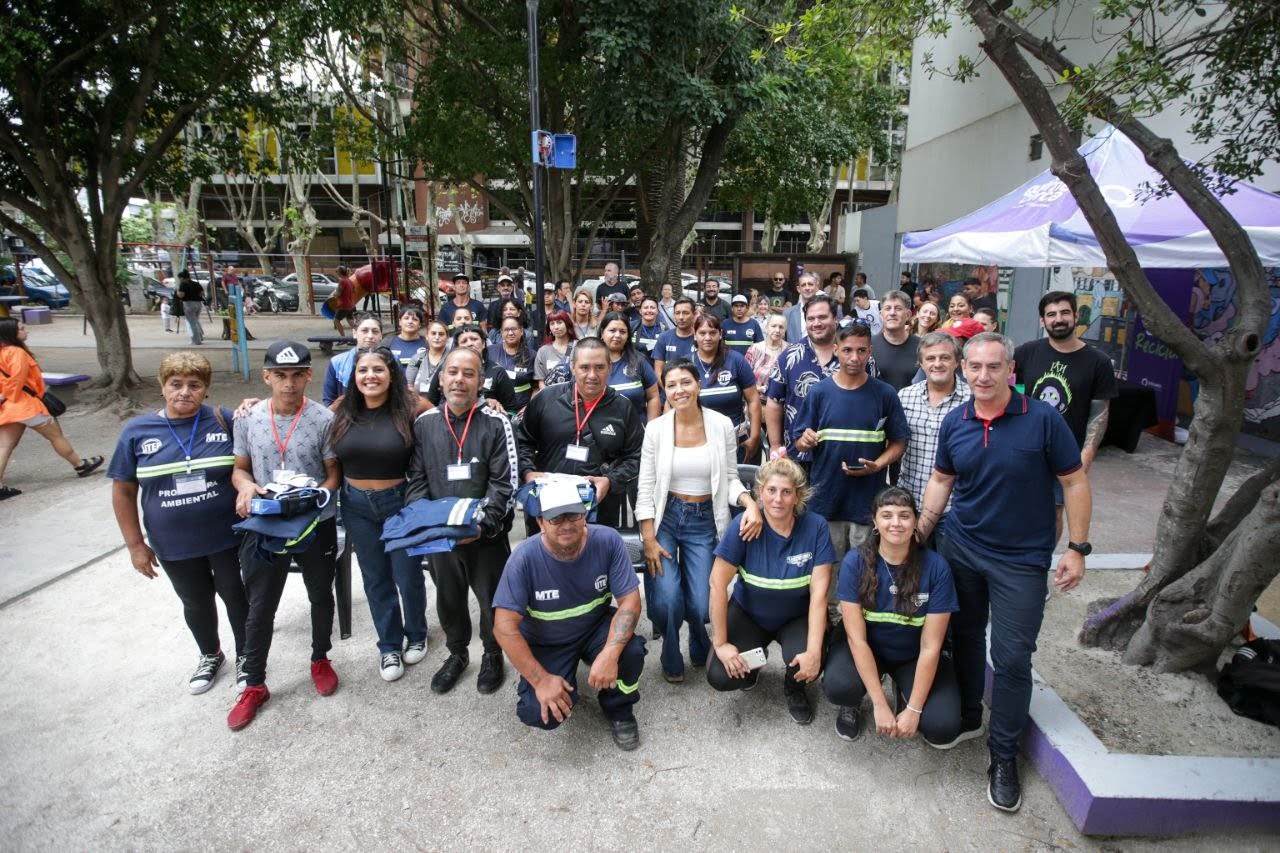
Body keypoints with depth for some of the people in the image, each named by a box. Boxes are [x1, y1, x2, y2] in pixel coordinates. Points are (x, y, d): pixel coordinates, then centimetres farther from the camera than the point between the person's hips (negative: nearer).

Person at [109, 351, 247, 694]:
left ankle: (244, 656, 36)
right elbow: (123, 491, 3)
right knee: (196, 602, 19)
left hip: (227, 537, -2)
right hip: (173, 547, 2)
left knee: (236, 596, 12)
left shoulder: (224, 421, -8)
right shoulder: (137, 431, -4)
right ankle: (210, 655, 44)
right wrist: (135, 544, 1)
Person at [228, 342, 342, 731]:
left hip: (316, 525, -1)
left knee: (321, 597, 18)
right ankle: (254, 685, 29)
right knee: (260, 608, 11)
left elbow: (334, 476, -7)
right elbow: (240, 468, 7)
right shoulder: (247, 418, -4)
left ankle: (320, 659, 42)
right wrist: (246, 486, -15)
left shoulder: (323, 420, -12)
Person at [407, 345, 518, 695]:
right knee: (448, 597, 20)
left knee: (491, 597, 12)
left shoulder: (496, 424, -8)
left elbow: (504, 484, -11)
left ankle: (493, 654, 38)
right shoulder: (424, 424, 2)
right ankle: (457, 652, 45)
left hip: (487, 535, -3)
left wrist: (483, 524, -24)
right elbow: (417, 480, 4)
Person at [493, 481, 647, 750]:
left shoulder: (608, 541, -20)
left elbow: (630, 601, -19)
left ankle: (619, 710, 4)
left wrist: (610, 654, -34)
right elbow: (505, 626, -23)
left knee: (631, 651, -29)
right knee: (540, 713, -21)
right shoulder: (524, 557, -24)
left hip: (596, 627, 1)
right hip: (546, 644, -1)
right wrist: (540, 680, -25)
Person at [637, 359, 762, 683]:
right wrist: (649, 540, -8)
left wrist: (750, 502, -19)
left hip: (705, 521, 1)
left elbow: (730, 479, 1)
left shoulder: (722, 425, -5)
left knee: (700, 605, -7)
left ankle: (700, 651, 32)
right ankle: (671, 659, 20)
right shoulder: (656, 429, -6)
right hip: (665, 516, 0)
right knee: (667, 601, -14)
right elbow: (645, 489, -3)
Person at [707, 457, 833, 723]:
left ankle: (794, 689, 11)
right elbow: (718, 584, -20)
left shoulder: (816, 527, -18)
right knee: (720, 676, -18)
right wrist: (720, 643, -19)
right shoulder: (743, 526, -22)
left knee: (808, 667, -28)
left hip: (797, 617, 0)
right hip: (749, 613, 0)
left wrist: (814, 651, -26)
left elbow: (819, 592, -19)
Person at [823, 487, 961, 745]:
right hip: (865, 649, -1)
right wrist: (880, 704, -22)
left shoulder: (936, 567, -18)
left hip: (913, 656, 1)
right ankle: (851, 704, 6)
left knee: (943, 728, -21)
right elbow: (857, 637, -18)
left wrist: (913, 709, -17)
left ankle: (905, 695, 13)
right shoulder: (855, 562, -19)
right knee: (837, 686, -32)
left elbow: (930, 646, -16)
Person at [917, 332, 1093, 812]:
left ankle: (1004, 754, 20)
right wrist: (919, 533, 6)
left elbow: (1074, 482, -7)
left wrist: (1077, 548, -9)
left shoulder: (1043, 419, -13)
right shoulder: (954, 423, -1)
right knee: (965, 637, 17)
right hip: (961, 549, 4)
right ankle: (967, 717, 38)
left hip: (1021, 559, -3)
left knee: (1012, 658, 2)